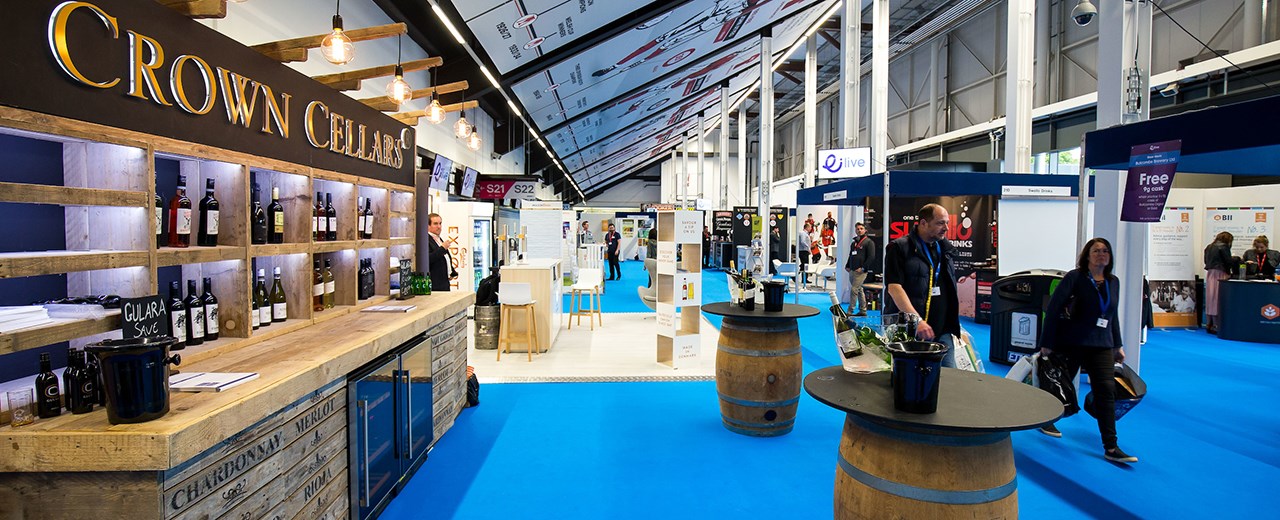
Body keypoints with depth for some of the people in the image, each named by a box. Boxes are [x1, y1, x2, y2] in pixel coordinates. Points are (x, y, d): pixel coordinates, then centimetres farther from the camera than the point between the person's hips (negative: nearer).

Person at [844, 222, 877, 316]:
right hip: (852, 271, 8)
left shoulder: (869, 242, -4)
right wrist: (847, 266, 12)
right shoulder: (854, 243, 19)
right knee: (859, 290, 12)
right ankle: (863, 310, 19)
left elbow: (871, 257, -12)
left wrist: (863, 268, -18)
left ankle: (850, 311, -10)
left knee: (854, 289, -12)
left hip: (861, 271, -8)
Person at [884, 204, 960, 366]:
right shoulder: (899, 248, -7)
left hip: (942, 331, 6)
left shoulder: (945, 249, 15)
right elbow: (894, 287, -18)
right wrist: (917, 320, -26)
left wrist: (955, 325, 19)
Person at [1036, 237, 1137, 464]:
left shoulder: (1113, 282, 9)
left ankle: (1111, 448, -1)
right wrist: (1047, 343, -15)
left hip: (1101, 346, 5)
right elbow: (1053, 309, -12)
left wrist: (1118, 345, 19)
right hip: (1071, 343, -5)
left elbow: (1113, 315, 19)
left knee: (1107, 390, -4)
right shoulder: (1075, 277, -9)